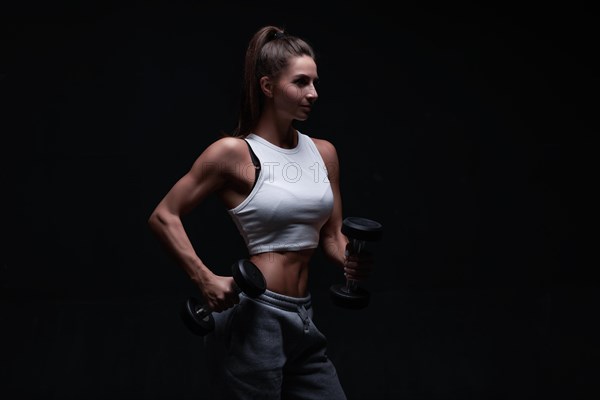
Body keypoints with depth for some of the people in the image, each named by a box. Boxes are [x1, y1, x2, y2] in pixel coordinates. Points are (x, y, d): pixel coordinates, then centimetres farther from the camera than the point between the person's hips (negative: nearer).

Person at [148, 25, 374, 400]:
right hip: (253, 317, -6)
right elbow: (164, 216, -6)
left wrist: (351, 260, -5)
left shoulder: (324, 152, 9)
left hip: (302, 318, 7)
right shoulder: (235, 152, -9)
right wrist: (205, 279, -14)